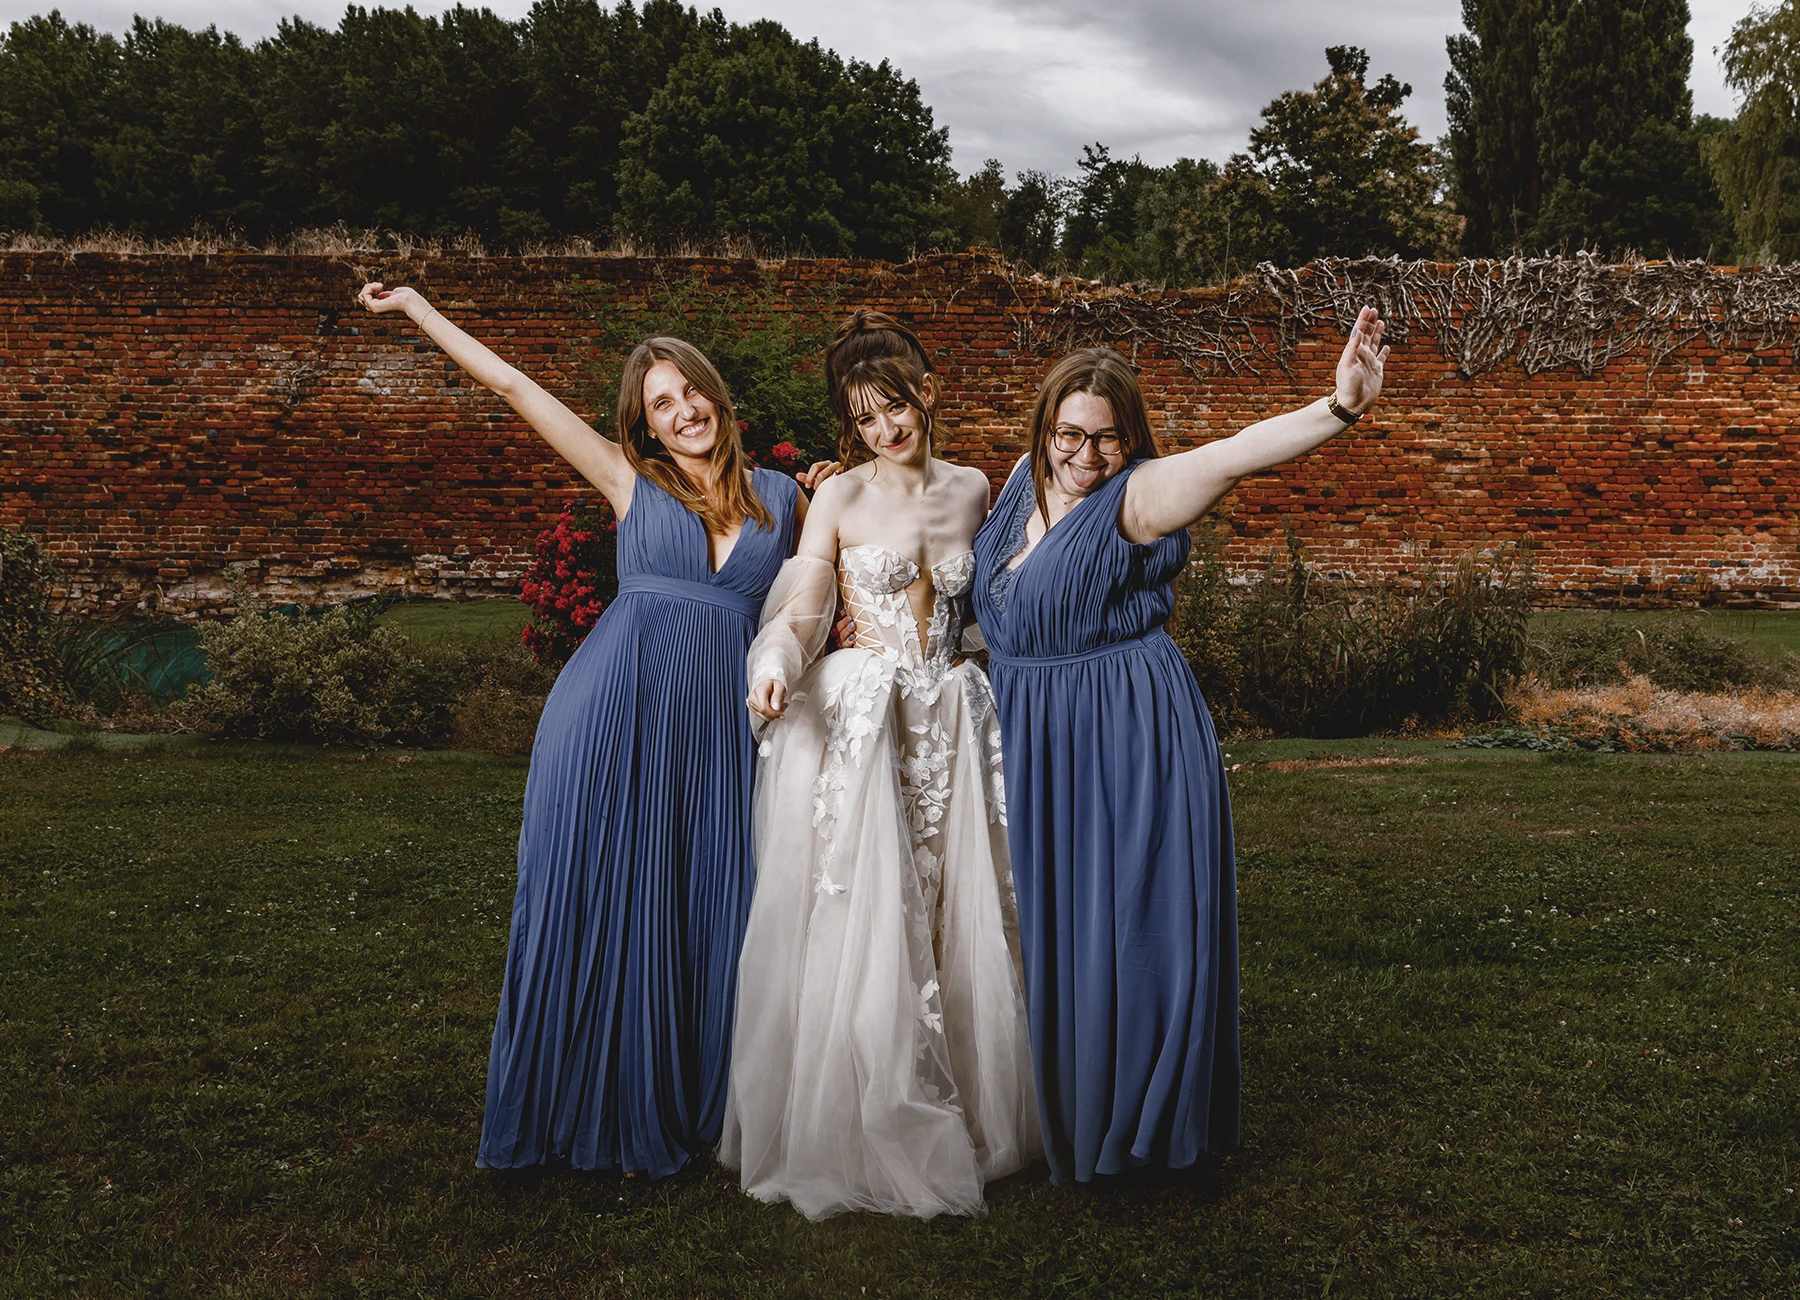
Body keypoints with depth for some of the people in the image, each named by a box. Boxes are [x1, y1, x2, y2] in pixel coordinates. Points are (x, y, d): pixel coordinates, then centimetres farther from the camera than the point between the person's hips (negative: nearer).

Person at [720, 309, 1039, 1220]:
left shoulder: (972, 490, 10)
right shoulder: (840, 498, -1)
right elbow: (800, 610, -5)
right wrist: (776, 664, -24)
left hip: (948, 721, 4)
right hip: (857, 720, -3)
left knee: (953, 918, 6)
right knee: (860, 920, -5)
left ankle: (954, 1122, 19)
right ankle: (854, 1135, 8)